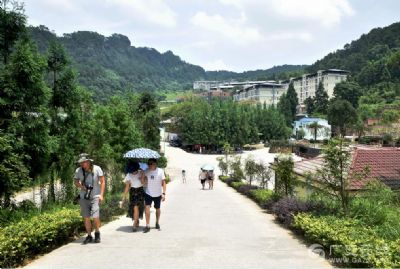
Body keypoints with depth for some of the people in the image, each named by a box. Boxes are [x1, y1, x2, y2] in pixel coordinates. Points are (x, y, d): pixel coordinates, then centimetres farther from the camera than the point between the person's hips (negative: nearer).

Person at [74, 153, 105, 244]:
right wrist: (80, 185, -13)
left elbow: (102, 181, -3)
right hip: (83, 198, 3)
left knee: (95, 217, -11)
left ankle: (97, 233, 14)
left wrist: (101, 195, -9)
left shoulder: (97, 169, -8)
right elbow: (76, 182, 10)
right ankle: (89, 236, 19)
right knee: (86, 218, 4)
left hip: (95, 197, -3)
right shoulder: (78, 171, -2)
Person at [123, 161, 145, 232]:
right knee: (133, 207, 3)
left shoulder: (141, 172, -7)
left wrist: (142, 176, -23)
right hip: (132, 191, 2)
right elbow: (127, 186, 0)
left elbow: (143, 183, -14)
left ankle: (135, 225, -9)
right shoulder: (129, 175, -2)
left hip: (140, 191, -2)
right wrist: (124, 196, -1)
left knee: (136, 207, -12)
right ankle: (137, 221, 26)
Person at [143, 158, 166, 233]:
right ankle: (147, 226, -9)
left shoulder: (160, 171, -9)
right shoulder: (146, 171, -4)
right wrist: (144, 178, -18)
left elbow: (163, 183, -6)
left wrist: (163, 193, -12)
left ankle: (157, 223, 35)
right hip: (148, 194, 0)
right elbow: (144, 183, 3)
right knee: (147, 208, -14)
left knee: (158, 209, 14)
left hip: (158, 194, 0)